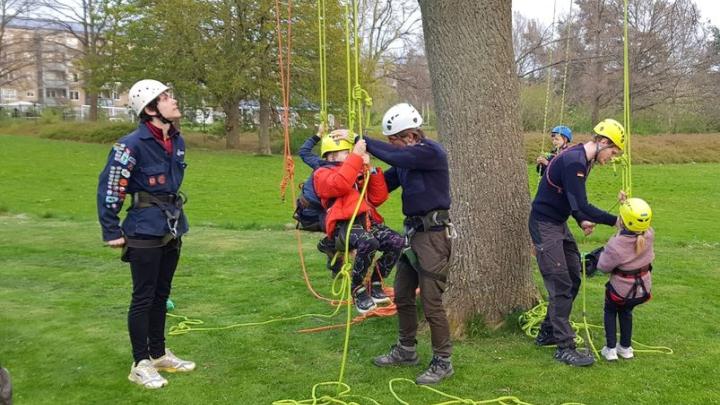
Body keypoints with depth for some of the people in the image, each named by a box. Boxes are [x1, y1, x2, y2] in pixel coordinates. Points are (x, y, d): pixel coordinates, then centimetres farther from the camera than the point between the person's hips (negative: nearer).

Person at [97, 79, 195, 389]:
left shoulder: (176, 140, 5)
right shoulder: (133, 144, -18)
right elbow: (108, 188, -14)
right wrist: (112, 232, -12)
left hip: (172, 229, 7)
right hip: (145, 232, -7)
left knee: (161, 294, 17)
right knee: (143, 298, 2)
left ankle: (159, 355, 31)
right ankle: (140, 365, 15)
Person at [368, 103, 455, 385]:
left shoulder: (431, 152, -16)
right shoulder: (406, 157, 10)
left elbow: (393, 156, -27)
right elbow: (385, 182, 12)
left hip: (433, 234, -9)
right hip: (413, 231, 9)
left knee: (431, 303, -4)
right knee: (402, 296, 17)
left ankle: (443, 362, 10)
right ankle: (406, 351, 33)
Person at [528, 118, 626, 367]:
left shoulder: (583, 160, 10)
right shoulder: (574, 161, -22)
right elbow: (581, 205, -27)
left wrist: (582, 221, 4)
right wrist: (614, 221, -21)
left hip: (559, 224, 10)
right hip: (544, 225, -10)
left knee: (573, 279, 12)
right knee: (561, 285, -11)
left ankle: (548, 333, 24)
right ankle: (564, 348, -6)